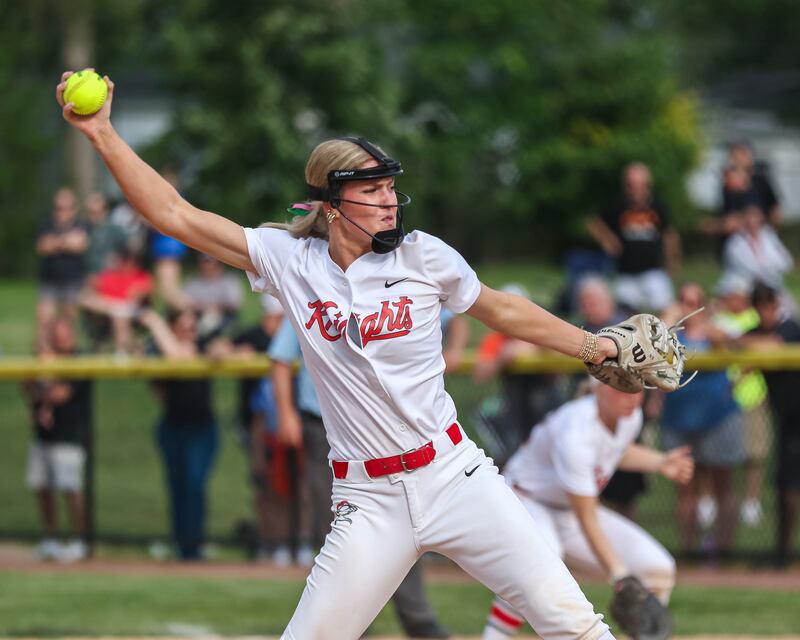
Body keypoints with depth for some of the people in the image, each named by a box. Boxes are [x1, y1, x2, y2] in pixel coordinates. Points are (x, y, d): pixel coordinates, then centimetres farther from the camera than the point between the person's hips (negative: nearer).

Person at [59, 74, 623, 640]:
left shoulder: (423, 256, -1)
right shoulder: (290, 261, 0)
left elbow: (503, 311, 14)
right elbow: (173, 214, 0)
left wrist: (598, 348, 17)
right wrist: (102, 133, -6)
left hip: (455, 476, 0)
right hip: (369, 501, 0)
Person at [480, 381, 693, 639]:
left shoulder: (631, 417, -8)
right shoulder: (575, 434, -33)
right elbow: (588, 522, -31)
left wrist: (660, 463, 5)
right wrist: (621, 577, -36)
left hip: (569, 512, 8)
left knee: (658, 569, -5)